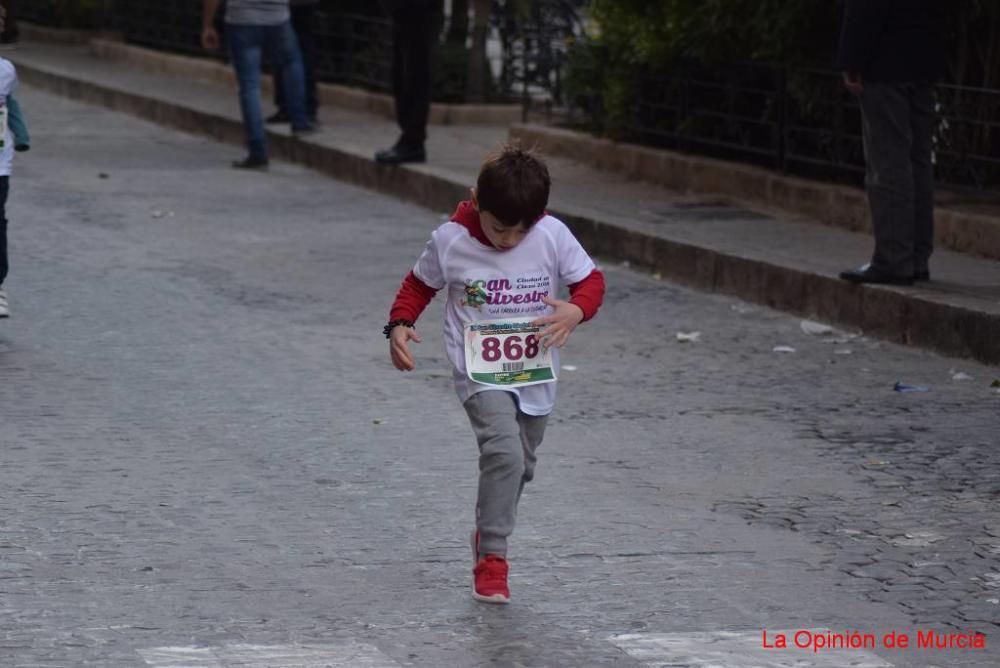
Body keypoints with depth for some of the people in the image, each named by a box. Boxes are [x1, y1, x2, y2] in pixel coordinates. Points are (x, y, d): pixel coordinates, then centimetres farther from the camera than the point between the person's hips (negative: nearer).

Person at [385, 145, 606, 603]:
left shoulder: (553, 237, -11)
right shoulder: (450, 241, -12)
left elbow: (590, 280, 0)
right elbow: (419, 285, 4)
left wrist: (575, 311, -22)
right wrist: (399, 324, -13)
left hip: (536, 376, 3)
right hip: (480, 376, -3)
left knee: (520, 466, 17)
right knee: (504, 453, -24)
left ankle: (488, 533, 44)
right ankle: (491, 558, -16)